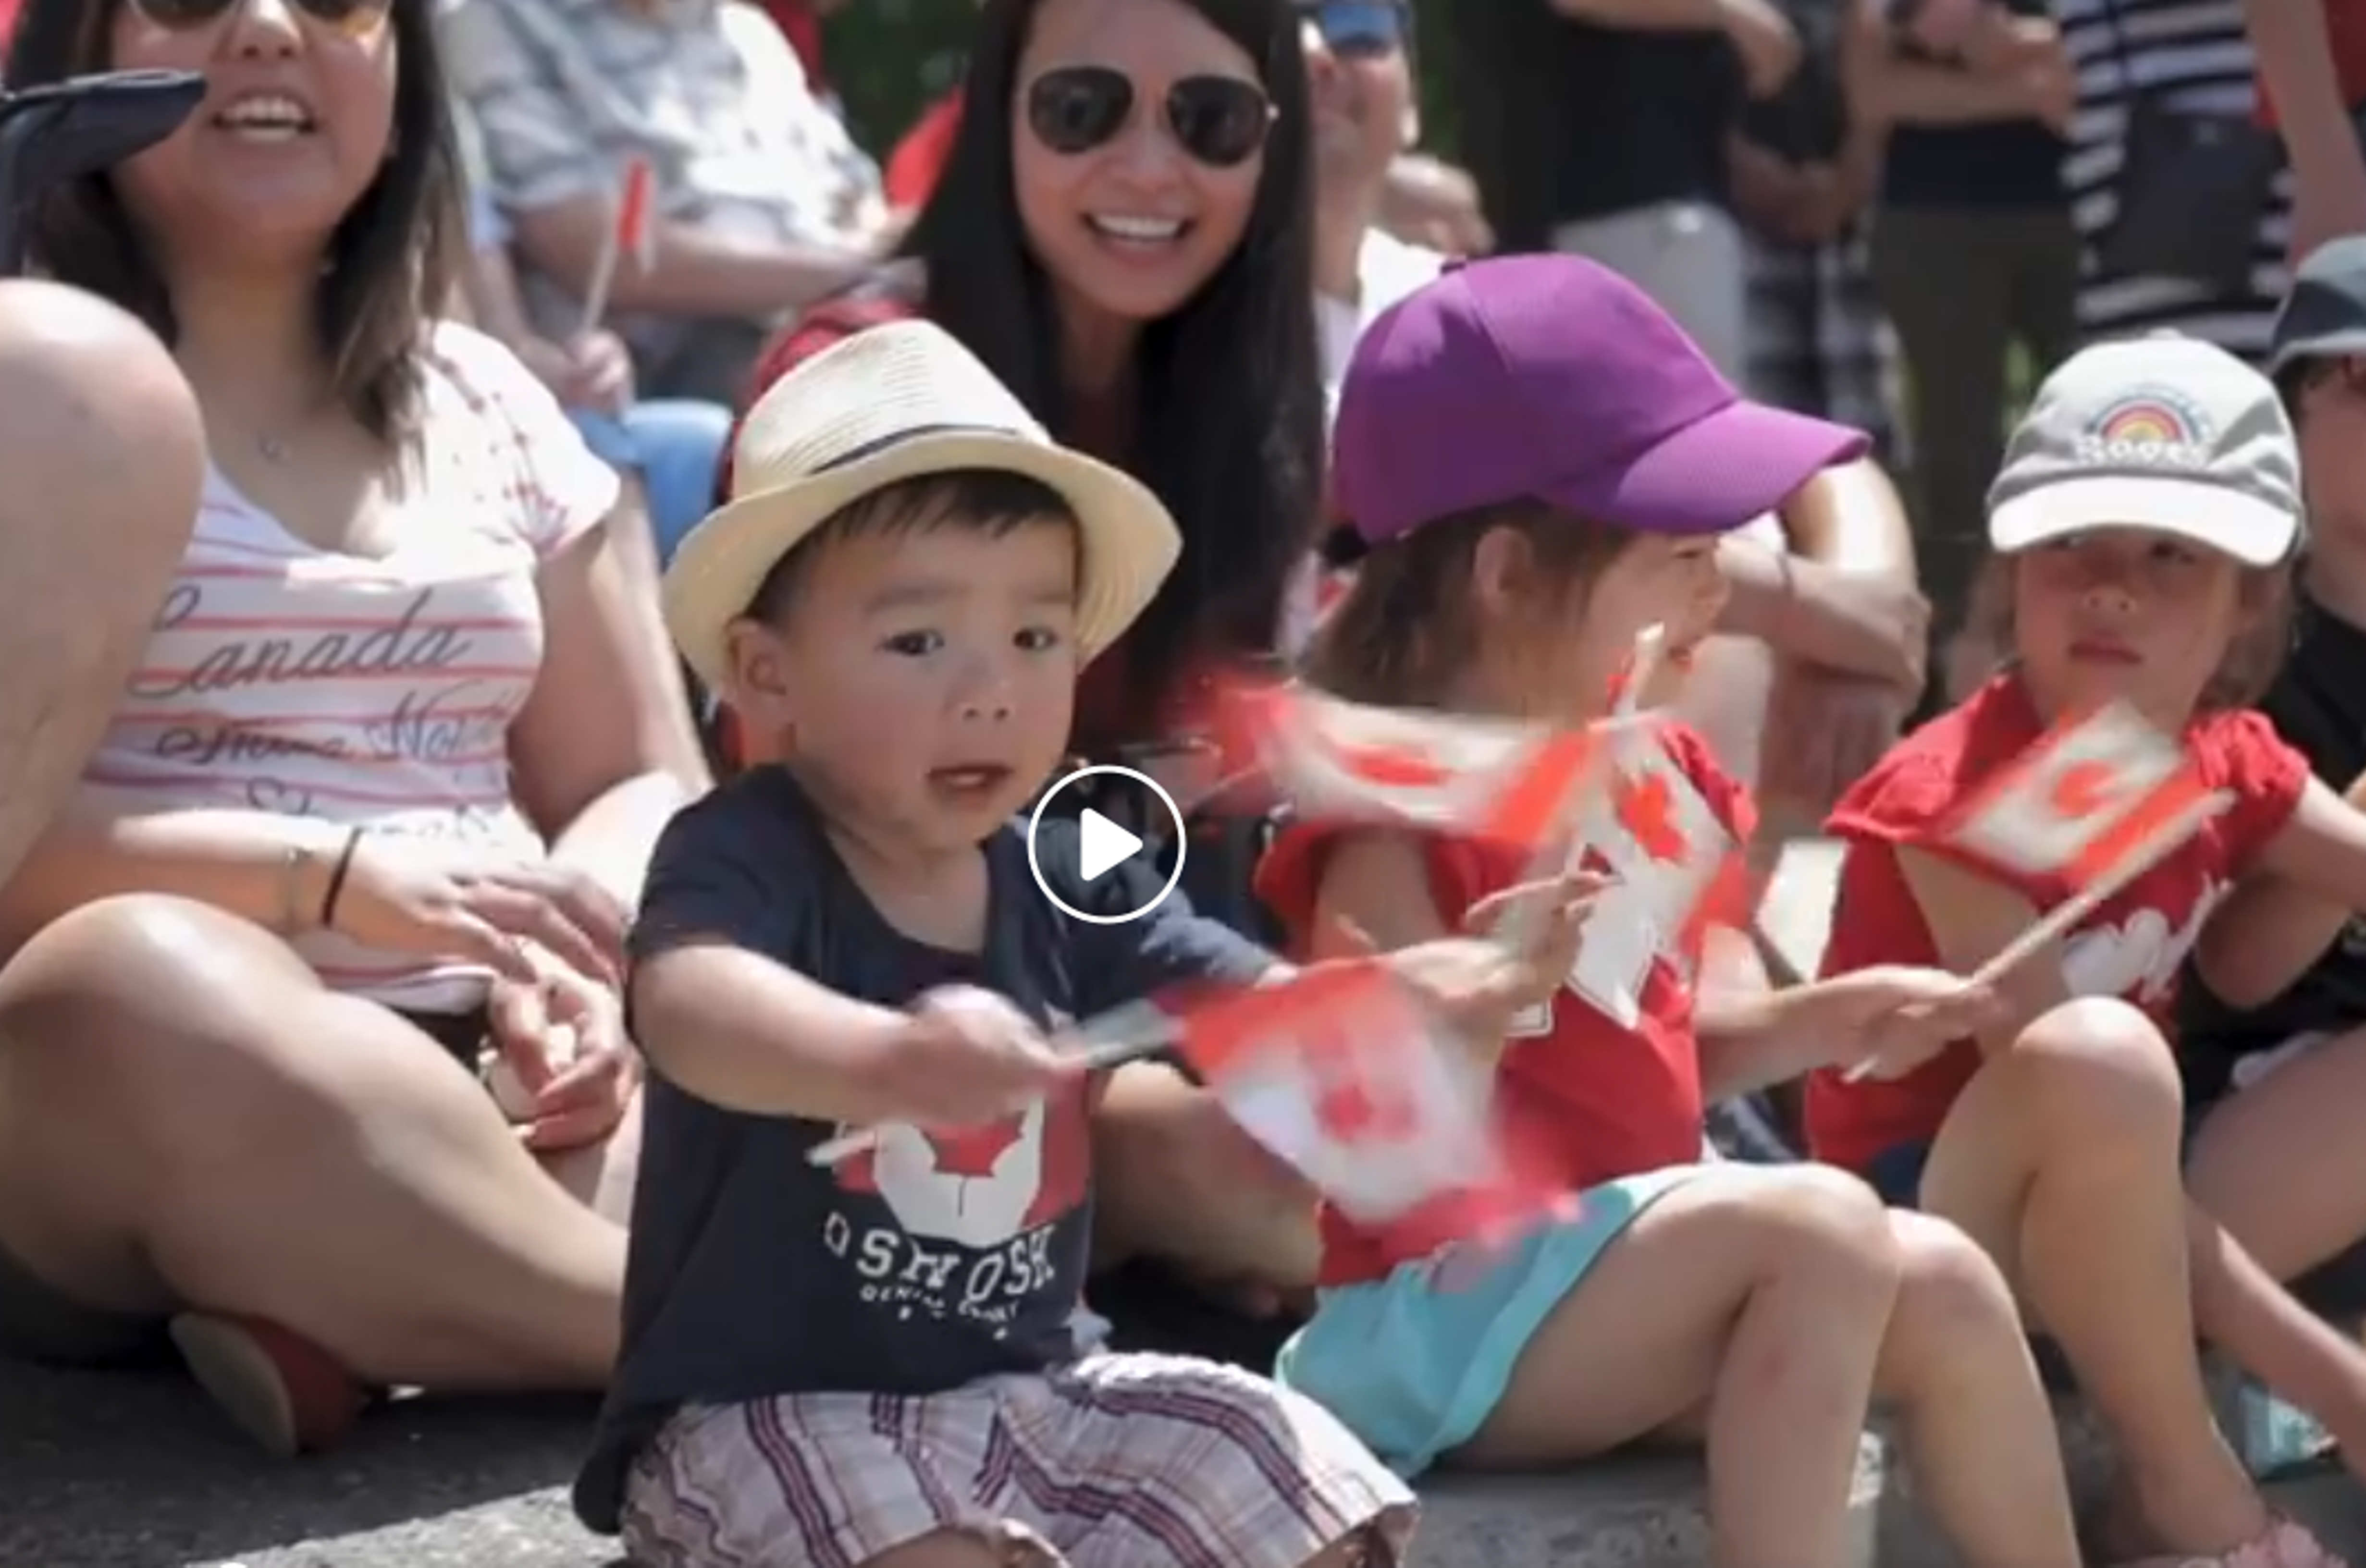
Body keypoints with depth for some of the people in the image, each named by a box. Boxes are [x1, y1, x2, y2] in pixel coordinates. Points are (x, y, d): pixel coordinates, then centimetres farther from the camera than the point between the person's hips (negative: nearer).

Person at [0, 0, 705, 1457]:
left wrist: (579, 959, -6)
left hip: (476, 1087, 5)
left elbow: (646, 791, 17)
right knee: (150, 985, -40)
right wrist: (336, 875, -20)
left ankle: (356, 1330, -31)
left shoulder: (490, 409, 18)